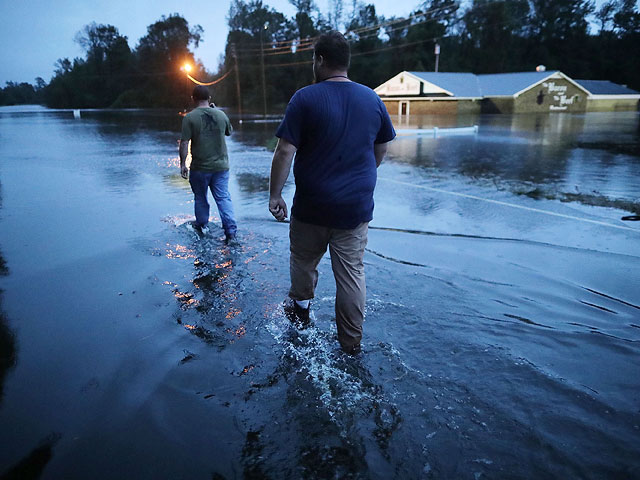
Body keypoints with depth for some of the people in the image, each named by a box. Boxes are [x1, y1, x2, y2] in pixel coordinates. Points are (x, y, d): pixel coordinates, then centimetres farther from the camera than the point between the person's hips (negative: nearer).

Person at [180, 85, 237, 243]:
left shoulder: (190, 117, -9)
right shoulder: (221, 115, 2)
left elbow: (184, 143, -12)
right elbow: (229, 132, 21)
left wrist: (182, 163, -3)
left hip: (200, 168, -2)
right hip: (221, 166, 2)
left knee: (200, 198, 16)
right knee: (223, 197, 3)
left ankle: (202, 225, 32)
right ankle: (231, 229, -6)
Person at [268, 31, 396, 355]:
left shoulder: (305, 98, -9)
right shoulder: (372, 99, 4)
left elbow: (285, 152, -14)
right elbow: (382, 149, 15)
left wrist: (274, 195, -6)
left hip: (312, 206, -3)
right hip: (357, 206, 3)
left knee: (303, 261, 21)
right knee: (352, 272, 9)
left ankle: (300, 306, 44)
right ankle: (351, 343, 20)